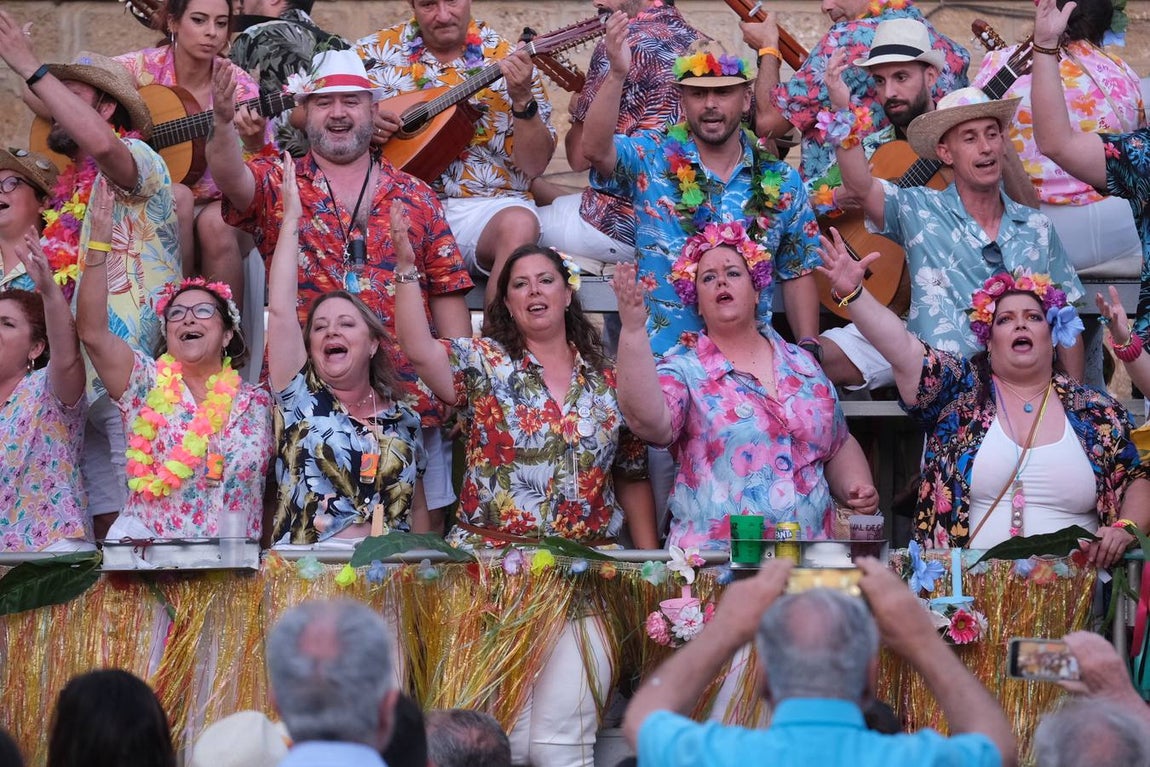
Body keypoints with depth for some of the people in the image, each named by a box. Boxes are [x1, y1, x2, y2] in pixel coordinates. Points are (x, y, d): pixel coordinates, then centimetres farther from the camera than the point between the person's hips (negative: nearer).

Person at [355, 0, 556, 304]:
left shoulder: (506, 60, 4)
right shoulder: (377, 51, 9)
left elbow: (534, 165, -2)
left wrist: (522, 100, -18)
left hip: (485, 206, -1)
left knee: (519, 226, -34)